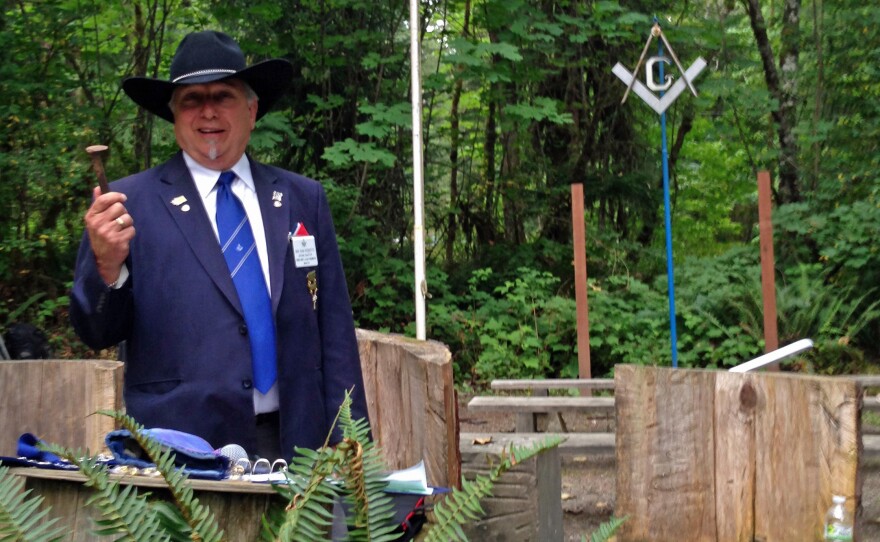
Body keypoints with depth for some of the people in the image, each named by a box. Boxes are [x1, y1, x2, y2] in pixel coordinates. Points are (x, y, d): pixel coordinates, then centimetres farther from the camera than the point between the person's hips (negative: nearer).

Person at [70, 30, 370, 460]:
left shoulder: (303, 200, 8)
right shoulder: (131, 203, 0)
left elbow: (334, 328, 8)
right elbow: (98, 333, 0)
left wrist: (345, 438, 3)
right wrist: (106, 265, -20)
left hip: (294, 443, 2)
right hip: (180, 453, -2)